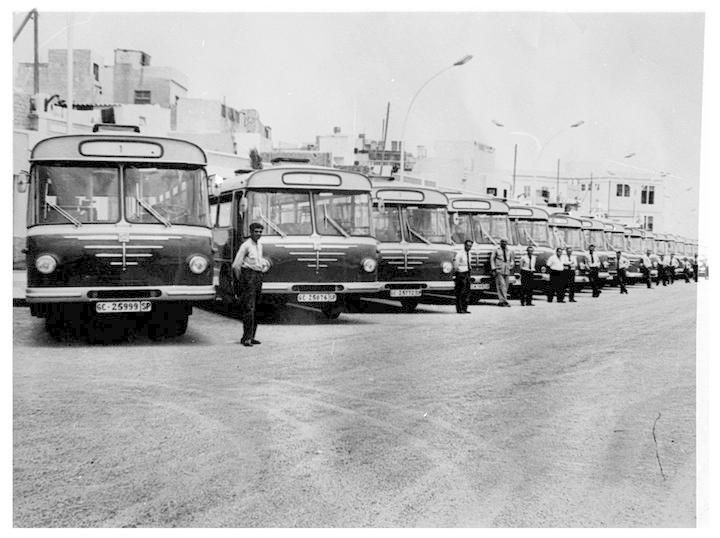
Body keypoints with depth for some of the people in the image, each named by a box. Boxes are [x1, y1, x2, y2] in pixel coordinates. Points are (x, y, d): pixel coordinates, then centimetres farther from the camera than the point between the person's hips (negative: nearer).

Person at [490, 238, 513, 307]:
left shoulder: (509, 251, 14)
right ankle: (504, 301, -17)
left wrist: (510, 267, 8)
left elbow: (512, 260, 24)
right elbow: (492, 259, 5)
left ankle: (501, 301, 9)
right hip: (499, 270, -4)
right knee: (501, 285, -14)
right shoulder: (497, 250, 4)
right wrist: (493, 269, -2)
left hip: (507, 271, 4)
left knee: (505, 286, 2)